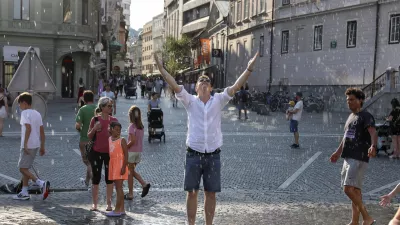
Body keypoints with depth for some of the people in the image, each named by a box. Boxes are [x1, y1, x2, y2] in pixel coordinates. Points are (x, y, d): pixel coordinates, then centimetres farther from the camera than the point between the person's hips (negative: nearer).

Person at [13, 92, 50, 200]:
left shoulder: (25, 113, -10)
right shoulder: (37, 113, 14)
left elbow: (28, 128, -24)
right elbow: (42, 131, 14)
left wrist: (25, 144, -24)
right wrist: (42, 147, 16)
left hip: (28, 146, -8)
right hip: (36, 145, 8)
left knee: (22, 168, -2)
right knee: (25, 168, 16)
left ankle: (42, 183, -17)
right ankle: (24, 193, 17)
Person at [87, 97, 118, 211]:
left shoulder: (114, 120, 3)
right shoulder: (95, 120, -3)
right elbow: (89, 136, 2)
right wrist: (94, 129, -15)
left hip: (110, 152, 2)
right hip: (96, 152, -2)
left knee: (109, 178, 6)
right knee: (96, 177, 4)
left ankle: (109, 203, 16)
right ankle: (94, 203, 14)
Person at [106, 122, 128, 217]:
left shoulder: (122, 140, -8)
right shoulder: (109, 139, 11)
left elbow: (126, 154, -12)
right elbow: (109, 153, 17)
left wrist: (124, 167, -19)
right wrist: (107, 166, 14)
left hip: (120, 165, -7)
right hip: (112, 165, 7)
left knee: (118, 187, -8)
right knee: (118, 188, 11)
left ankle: (117, 210, -6)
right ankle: (122, 209, 17)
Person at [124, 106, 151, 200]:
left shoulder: (132, 126, -15)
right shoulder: (141, 126, 6)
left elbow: (133, 140, -22)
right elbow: (139, 139, 10)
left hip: (132, 151, -7)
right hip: (139, 151, 7)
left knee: (130, 172, 4)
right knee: (132, 171, 19)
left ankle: (130, 194, 9)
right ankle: (144, 184, 3)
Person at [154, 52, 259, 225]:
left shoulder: (218, 100, 3)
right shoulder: (190, 101, 2)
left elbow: (236, 87, -7)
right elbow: (175, 86, -10)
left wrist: (249, 69, -18)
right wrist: (161, 69, -21)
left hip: (213, 155, 1)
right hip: (193, 154, -1)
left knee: (211, 193, 9)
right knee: (192, 192, 6)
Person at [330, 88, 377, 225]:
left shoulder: (365, 116, -9)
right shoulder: (351, 117, 17)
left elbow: (373, 132, -27)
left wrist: (373, 146, -47)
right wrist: (338, 152, 36)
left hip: (359, 159, -9)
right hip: (349, 158, 9)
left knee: (349, 189, -15)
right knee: (355, 190, 12)